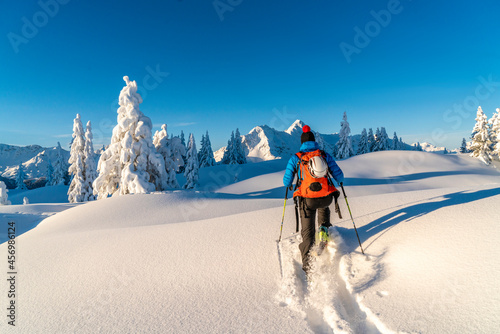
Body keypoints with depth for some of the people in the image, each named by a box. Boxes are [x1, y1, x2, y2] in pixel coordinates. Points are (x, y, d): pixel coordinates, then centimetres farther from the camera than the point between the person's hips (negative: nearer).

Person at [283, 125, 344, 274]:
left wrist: (289, 184, 27)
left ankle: (307, 265, 4)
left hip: (307, 200, -2)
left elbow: (287, 182, 3)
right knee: (324, 206, 41)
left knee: (308, 232, 11)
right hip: (326, 198, 2)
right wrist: (340, 181, 30)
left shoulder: (295, 158, 2)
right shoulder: (325, 155, 5)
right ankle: (324, 229, 25)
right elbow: (339, 176, 6)